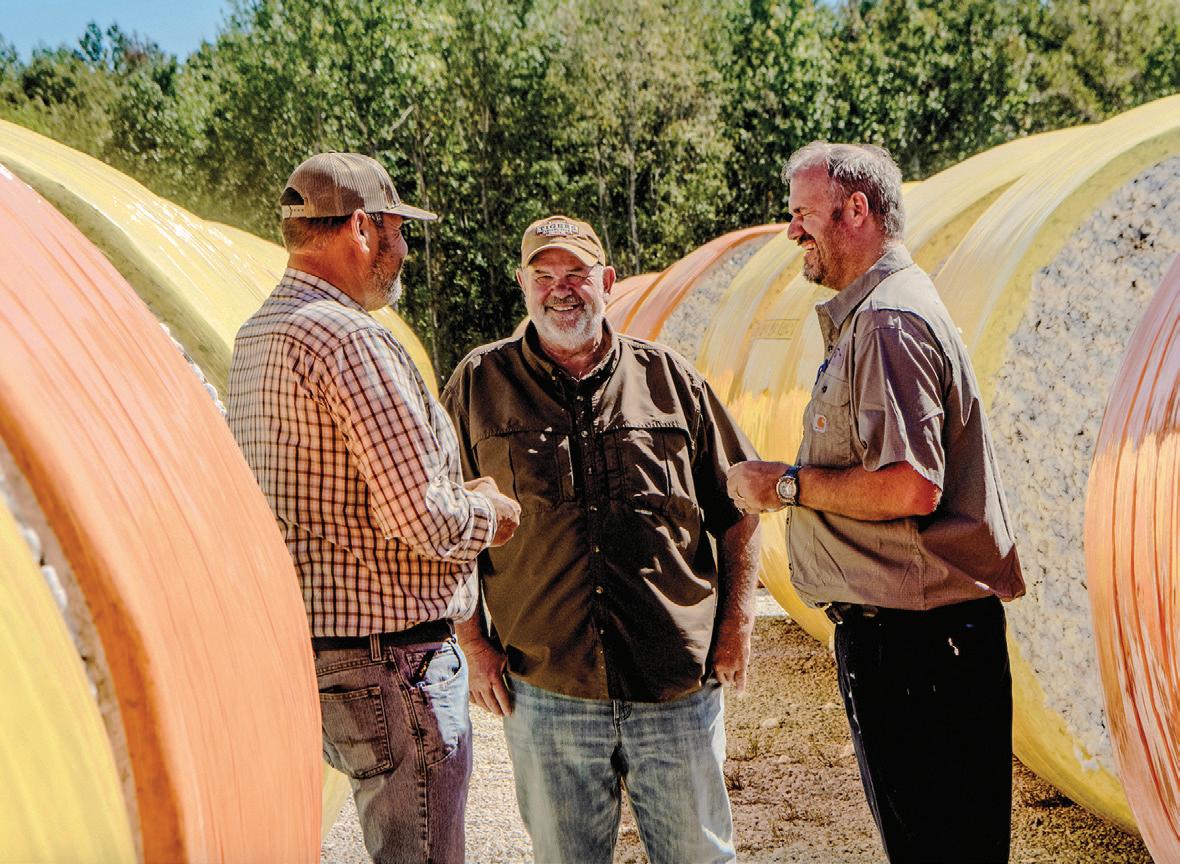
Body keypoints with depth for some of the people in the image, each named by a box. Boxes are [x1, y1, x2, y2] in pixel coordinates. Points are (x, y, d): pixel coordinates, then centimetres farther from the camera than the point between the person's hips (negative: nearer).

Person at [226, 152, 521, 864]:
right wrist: (486, 514, -1)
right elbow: (422, 520, -23)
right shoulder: (349, 339, -19)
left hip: (301, 643, 10)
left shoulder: (254, 340, 13)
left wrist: (461, 496, 16)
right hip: (391, 653, -10)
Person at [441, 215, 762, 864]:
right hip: (544, 692, -1)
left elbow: (738, 511, 11)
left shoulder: (670, 378, 7)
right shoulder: (479, 384, 3)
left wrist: (737, 624, 4)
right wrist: (474, 644, -1)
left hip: (678, 686, 1)